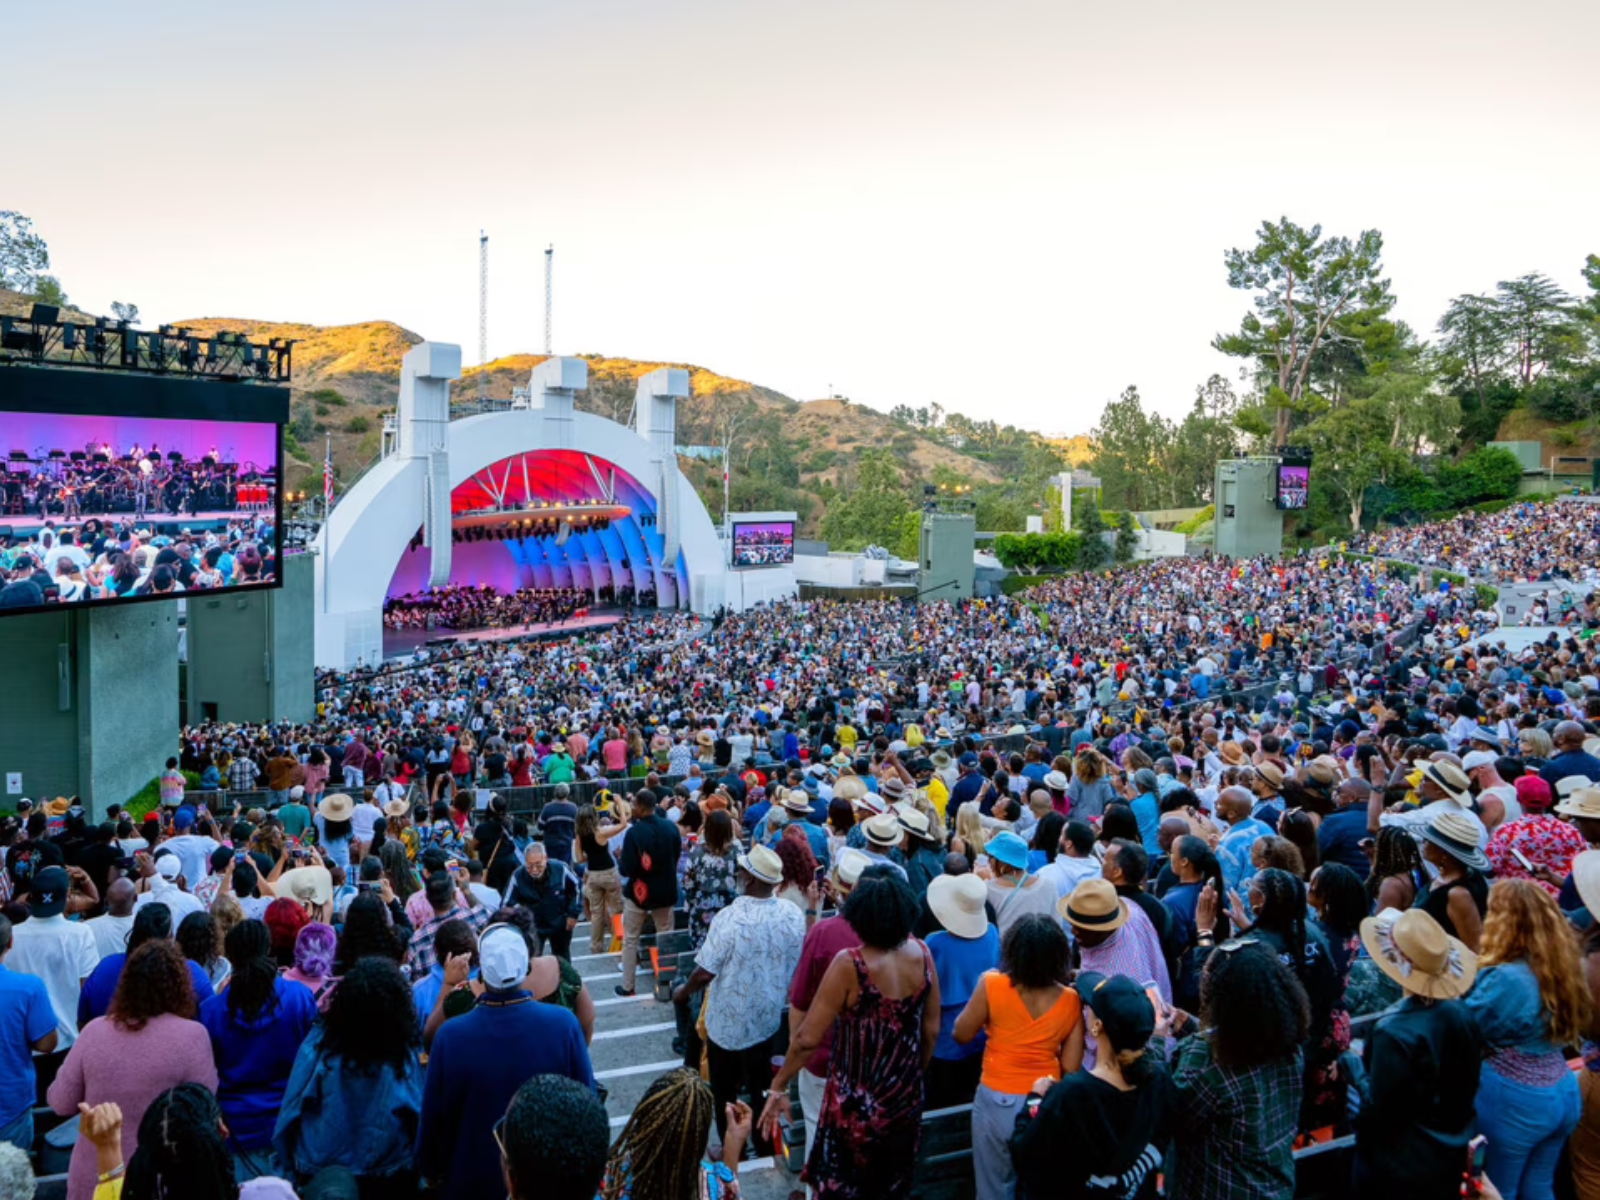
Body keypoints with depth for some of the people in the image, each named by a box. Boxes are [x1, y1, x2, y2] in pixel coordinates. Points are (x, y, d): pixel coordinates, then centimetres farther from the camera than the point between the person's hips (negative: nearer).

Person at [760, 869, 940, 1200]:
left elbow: (808, 1038, -23)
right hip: (906, 1099, 4)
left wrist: (778, 1087, -9)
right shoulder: (921, 954, -12)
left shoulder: (849, 965, -27)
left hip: (856, 1105, -4)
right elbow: (931, 1031, -1)